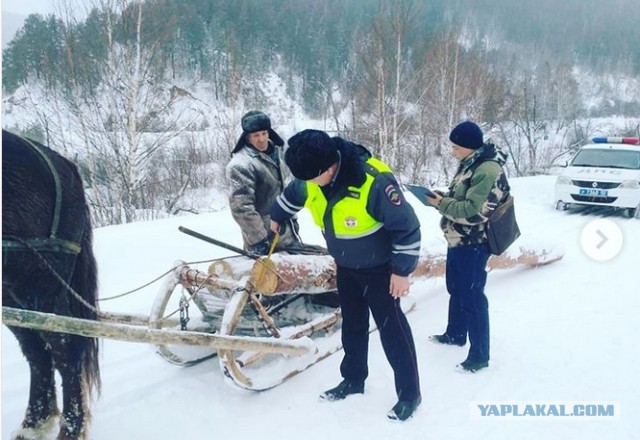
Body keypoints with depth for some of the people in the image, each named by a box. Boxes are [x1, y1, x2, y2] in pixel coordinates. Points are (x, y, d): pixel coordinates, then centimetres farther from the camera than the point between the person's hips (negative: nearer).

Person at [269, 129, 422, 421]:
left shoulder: (374, 181, -35)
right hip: (346, 267, 6)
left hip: (379, 268, -6)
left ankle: (409, 393, 14)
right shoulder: (312, 178, -14)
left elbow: (406, 227, -26)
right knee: (352, 324, 18)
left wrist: (402, 270, -20)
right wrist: (277, 218, 27)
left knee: (392, 327, 0)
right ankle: (354, 380, 35)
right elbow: (292, 194, 12)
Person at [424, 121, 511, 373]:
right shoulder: (470, 164, 10)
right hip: (458, 241, 10)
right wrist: (443, 198, 2)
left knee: (472, 297, -3)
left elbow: (474, 212, -29)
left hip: (473, 245, -10)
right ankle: (455, 334, 42)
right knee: (456, 290, 23)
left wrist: (442, 204, -19)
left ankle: (479, 355, 9)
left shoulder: (488, 170, -23)